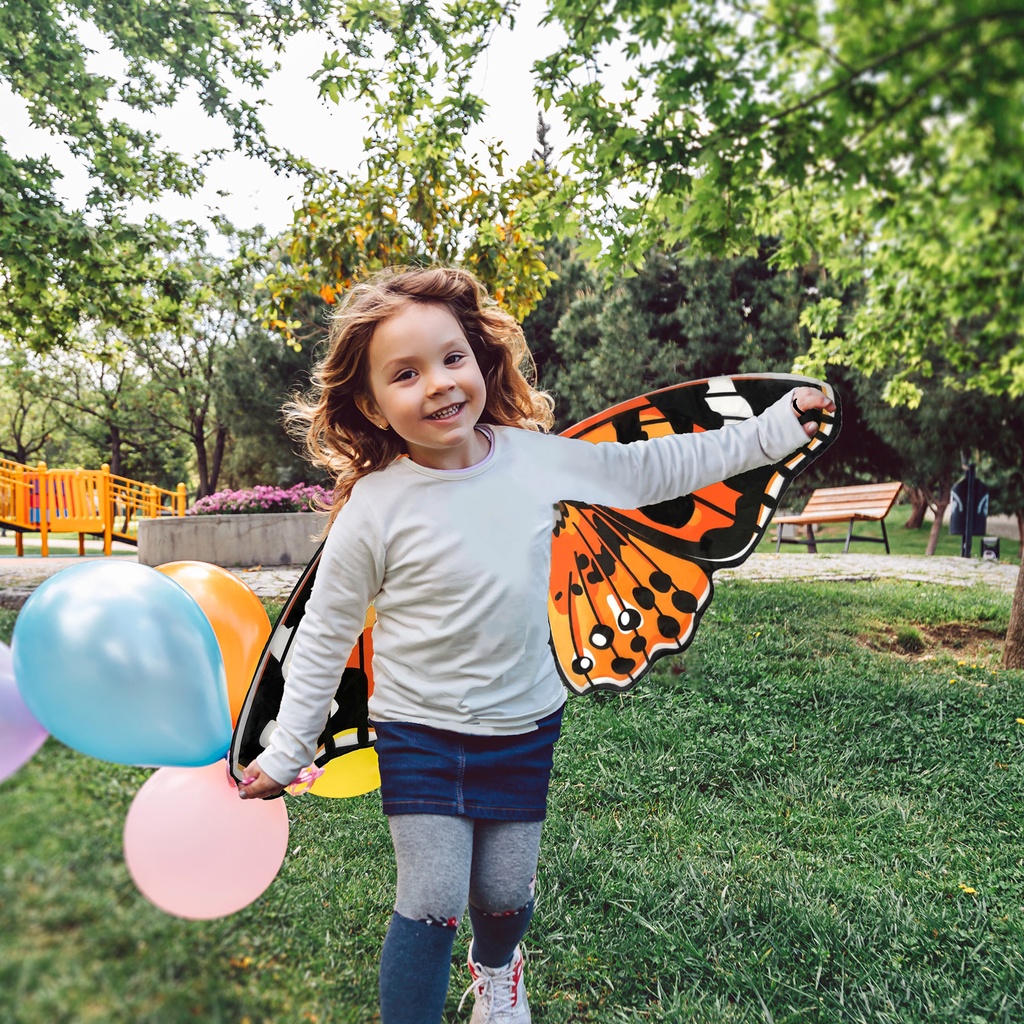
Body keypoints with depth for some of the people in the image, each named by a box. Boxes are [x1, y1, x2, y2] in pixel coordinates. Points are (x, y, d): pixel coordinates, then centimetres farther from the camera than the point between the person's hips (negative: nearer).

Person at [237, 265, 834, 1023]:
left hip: (523, 725, 3)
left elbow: (654, 469, 2)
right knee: (434, 902, -5)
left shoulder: (534, 456, -10)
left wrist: (774, 428, 4)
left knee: (506, 895, 16)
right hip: (419, 732, -3)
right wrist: (285, 752, -3)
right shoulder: (374, 510, -18)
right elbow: (324, 638, -7)